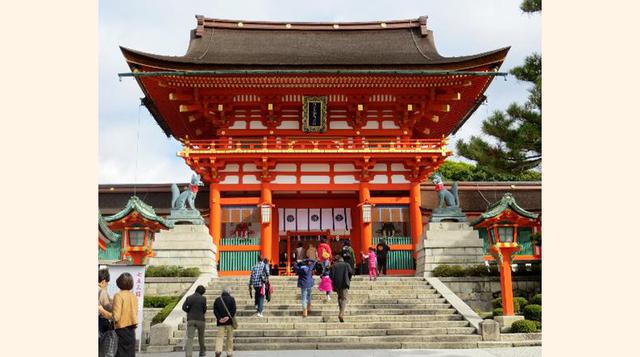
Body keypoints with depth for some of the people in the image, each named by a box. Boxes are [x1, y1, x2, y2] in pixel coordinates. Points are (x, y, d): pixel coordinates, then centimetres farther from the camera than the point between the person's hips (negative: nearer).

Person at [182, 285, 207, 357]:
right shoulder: (203, 298, -5)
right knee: (201, 336, 19)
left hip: (191, 320, 1)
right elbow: (204, 309, -2)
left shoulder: (189, 297, 2)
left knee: (190, 338, -6)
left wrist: (190, 312, 12)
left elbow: (184, 307, -5)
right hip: (200, 320, -1)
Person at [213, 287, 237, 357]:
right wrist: (228, 317, -13)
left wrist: (219, 318, -6)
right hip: (229, 321, -1)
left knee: (220, 336, 0)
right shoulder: (231, 299, 2)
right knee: (230, 338, 9)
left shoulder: (217, 299, 10)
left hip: (220, 322, 1)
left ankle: (218, 350, -22)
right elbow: (233, 310, -10)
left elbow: (215, 310, 1)